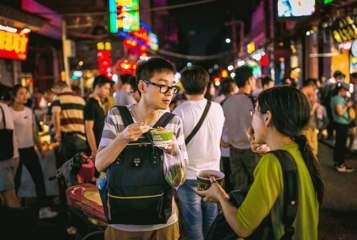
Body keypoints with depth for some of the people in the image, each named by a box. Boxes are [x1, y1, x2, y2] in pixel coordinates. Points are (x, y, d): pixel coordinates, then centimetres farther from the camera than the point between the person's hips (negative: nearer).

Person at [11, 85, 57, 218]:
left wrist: (41, 149, 15)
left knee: (39, 178, 0)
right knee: (16, 182, 5)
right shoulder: (9, 112, -9)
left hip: (30, 149, 5)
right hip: (16, 151, -5)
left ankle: (43, 208, 3)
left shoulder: (29, 111, 10)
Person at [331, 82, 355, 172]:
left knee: (338, 143, 17)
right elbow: (340, 112, -25)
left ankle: (336, 161, 26)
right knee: (342, 144, -4)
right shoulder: (338, 99, -19)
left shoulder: (335, 98, 12)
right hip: (342, 124, -10)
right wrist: (347, 105, -13)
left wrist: (347, 105, 9)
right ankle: (341, 165, 1)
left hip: (339, 123, 10)